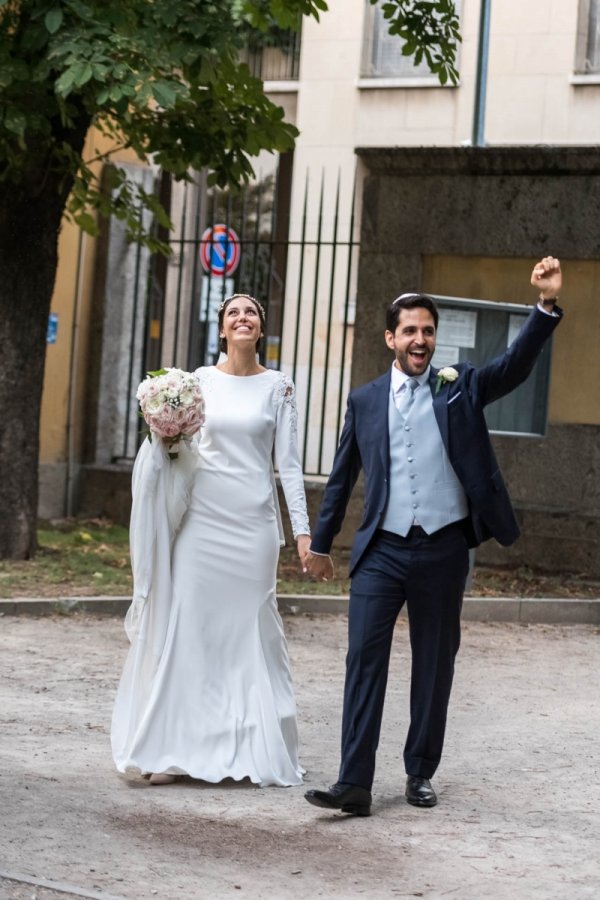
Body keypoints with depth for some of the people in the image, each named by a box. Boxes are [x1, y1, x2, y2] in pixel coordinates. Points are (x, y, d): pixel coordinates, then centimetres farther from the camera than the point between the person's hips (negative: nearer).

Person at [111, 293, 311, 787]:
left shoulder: (277, 386, 4)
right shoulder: (199, 380, 6)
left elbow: (288, 461, 2)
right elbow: (180, 448, 13)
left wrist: (302, 528, -3)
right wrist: (163, 436, -9)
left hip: (253, 522, -1)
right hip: (202, 517, 1)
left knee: (251, 628, 2)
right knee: (189, 624, -2)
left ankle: (257, 749, 9)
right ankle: (175, 747, 0)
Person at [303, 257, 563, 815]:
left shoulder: (460, 388, 5)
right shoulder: (365, 401, 8)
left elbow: (516, 365, -9)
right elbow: (341, 477, 15)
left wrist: (547, 304, -23)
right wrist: (320, 543, 15)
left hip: (443, 550, 0)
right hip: (382, 552, 0)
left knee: (434, 665, 8)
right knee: (364, 659, -8)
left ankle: (420, 773, 21)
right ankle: (354, 783, -10)